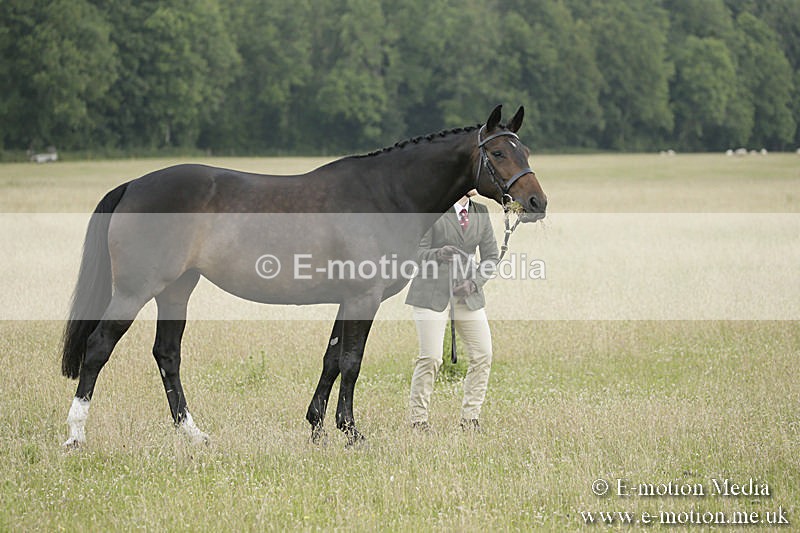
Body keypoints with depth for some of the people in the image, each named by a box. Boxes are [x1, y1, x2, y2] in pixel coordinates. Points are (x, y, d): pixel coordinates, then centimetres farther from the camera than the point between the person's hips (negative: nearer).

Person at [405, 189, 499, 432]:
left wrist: (475, 282, -7)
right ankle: (418, 419, 5)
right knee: (431, 358, -9)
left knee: (483, 355, 1)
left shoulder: (480, 212, 7)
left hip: (468, 294, 5)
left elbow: (491, 256, 10)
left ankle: (470, 418, 13)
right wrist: (437, 254, -30)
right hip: (432, 293, -5)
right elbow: (418, 252, -8)